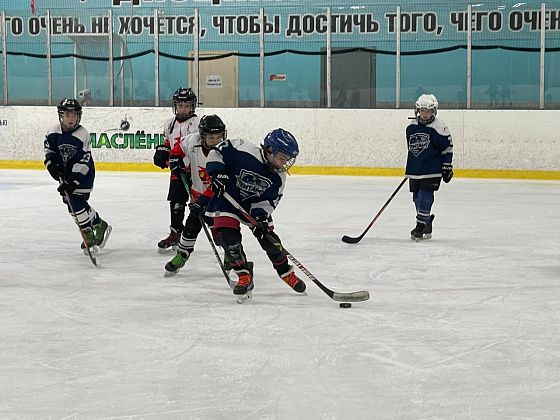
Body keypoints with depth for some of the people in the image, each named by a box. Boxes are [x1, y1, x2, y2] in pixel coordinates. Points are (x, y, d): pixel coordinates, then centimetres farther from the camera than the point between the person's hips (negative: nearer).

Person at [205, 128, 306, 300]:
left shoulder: (278, 177, -13)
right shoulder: (243, 150, -28)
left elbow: (269, 200, -7)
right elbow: (218, 151, -17)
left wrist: (260, 215, -24)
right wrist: (217, 173, -26)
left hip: (255, 205, 4)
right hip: (226, 198, -3)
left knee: (269, 238, 2)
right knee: (229, 237, -20)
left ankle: (287, 273, 23)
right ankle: (244, 276, -6)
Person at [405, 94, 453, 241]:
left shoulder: (438, 127, -9)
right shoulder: (412, 128, 8)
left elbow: (447, 147, -6)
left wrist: (447, 167, -7)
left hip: (432, 171, -6)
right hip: (415, 171, 6)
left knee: (425, 198, -12)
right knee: (417, 198, 10)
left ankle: (420, 227, -6)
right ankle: (427, 226, 24)